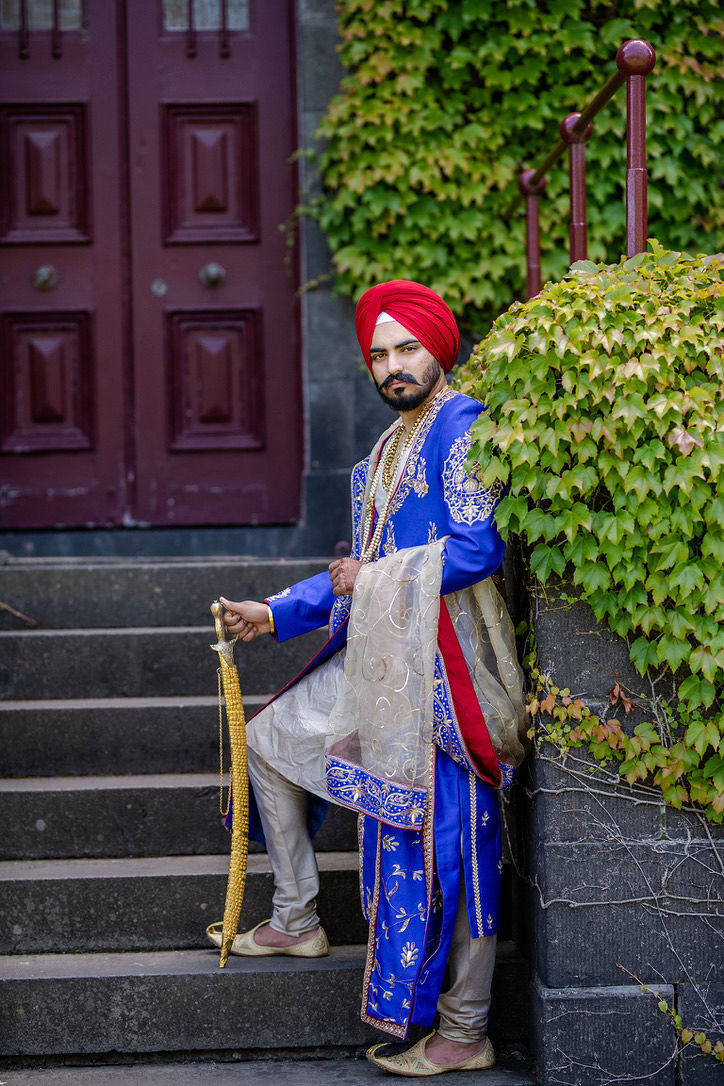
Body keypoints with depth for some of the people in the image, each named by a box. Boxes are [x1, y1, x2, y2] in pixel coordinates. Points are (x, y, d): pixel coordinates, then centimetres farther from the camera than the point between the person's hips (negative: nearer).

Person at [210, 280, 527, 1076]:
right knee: (271, 738, 18)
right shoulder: (391, 449, 19)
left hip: (439, 664, -10)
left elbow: (480, 547, -20)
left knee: (444, 840, -6)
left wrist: (374, 579, -10)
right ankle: (296, 920, 27)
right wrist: (277, 614, 16)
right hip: (379, 661, 10)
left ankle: (464, 1033, 2)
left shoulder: (462, 428, -9)